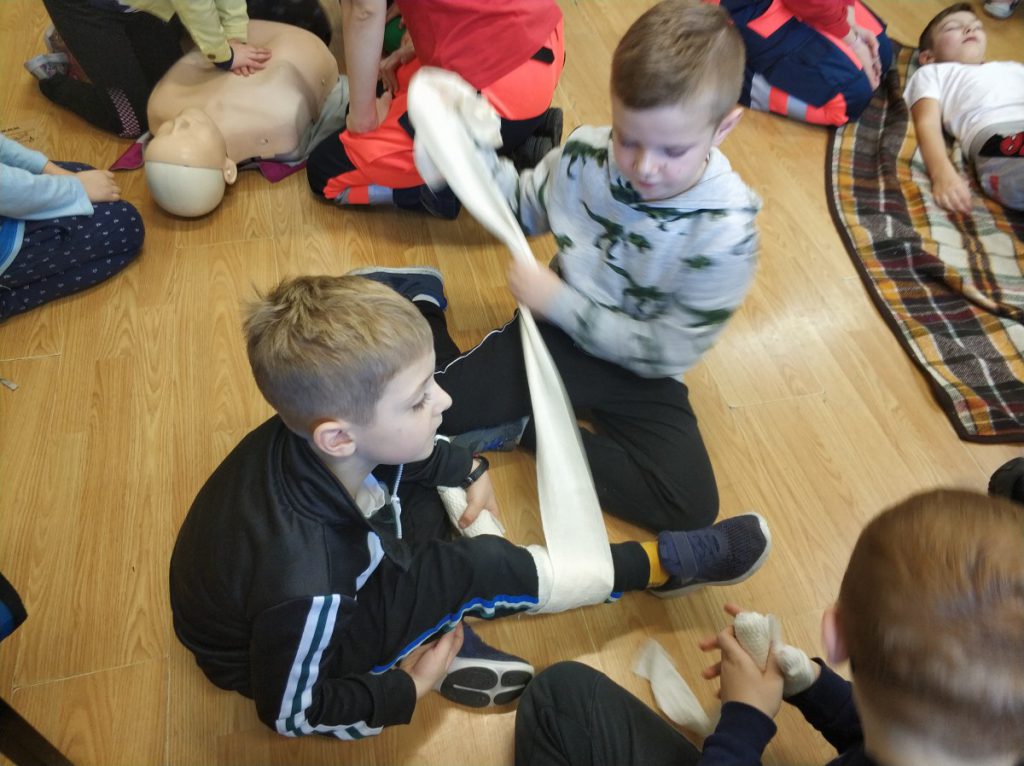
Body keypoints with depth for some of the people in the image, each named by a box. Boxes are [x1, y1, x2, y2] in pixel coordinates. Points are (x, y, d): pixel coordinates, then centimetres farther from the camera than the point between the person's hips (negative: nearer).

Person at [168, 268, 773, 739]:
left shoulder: (320, 431, -25)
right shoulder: (303, 585, -42)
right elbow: (292, 711, -23)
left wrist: (467, 472, -6)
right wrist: (409, 692, -14)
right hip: (280, 648, -6)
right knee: (466, 572, -22)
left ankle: (437, 628, -1)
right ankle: (658, 565, -5)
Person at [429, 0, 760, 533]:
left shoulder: (725, 230, -23)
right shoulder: (585, 154, -15)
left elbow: (665, 351, -17)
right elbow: (522, 209, 7)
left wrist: (559, 302, -20)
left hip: (638, 372, 0)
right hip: (555, 331, 1)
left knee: (691, 504, -20)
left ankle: (525, 431, -8)